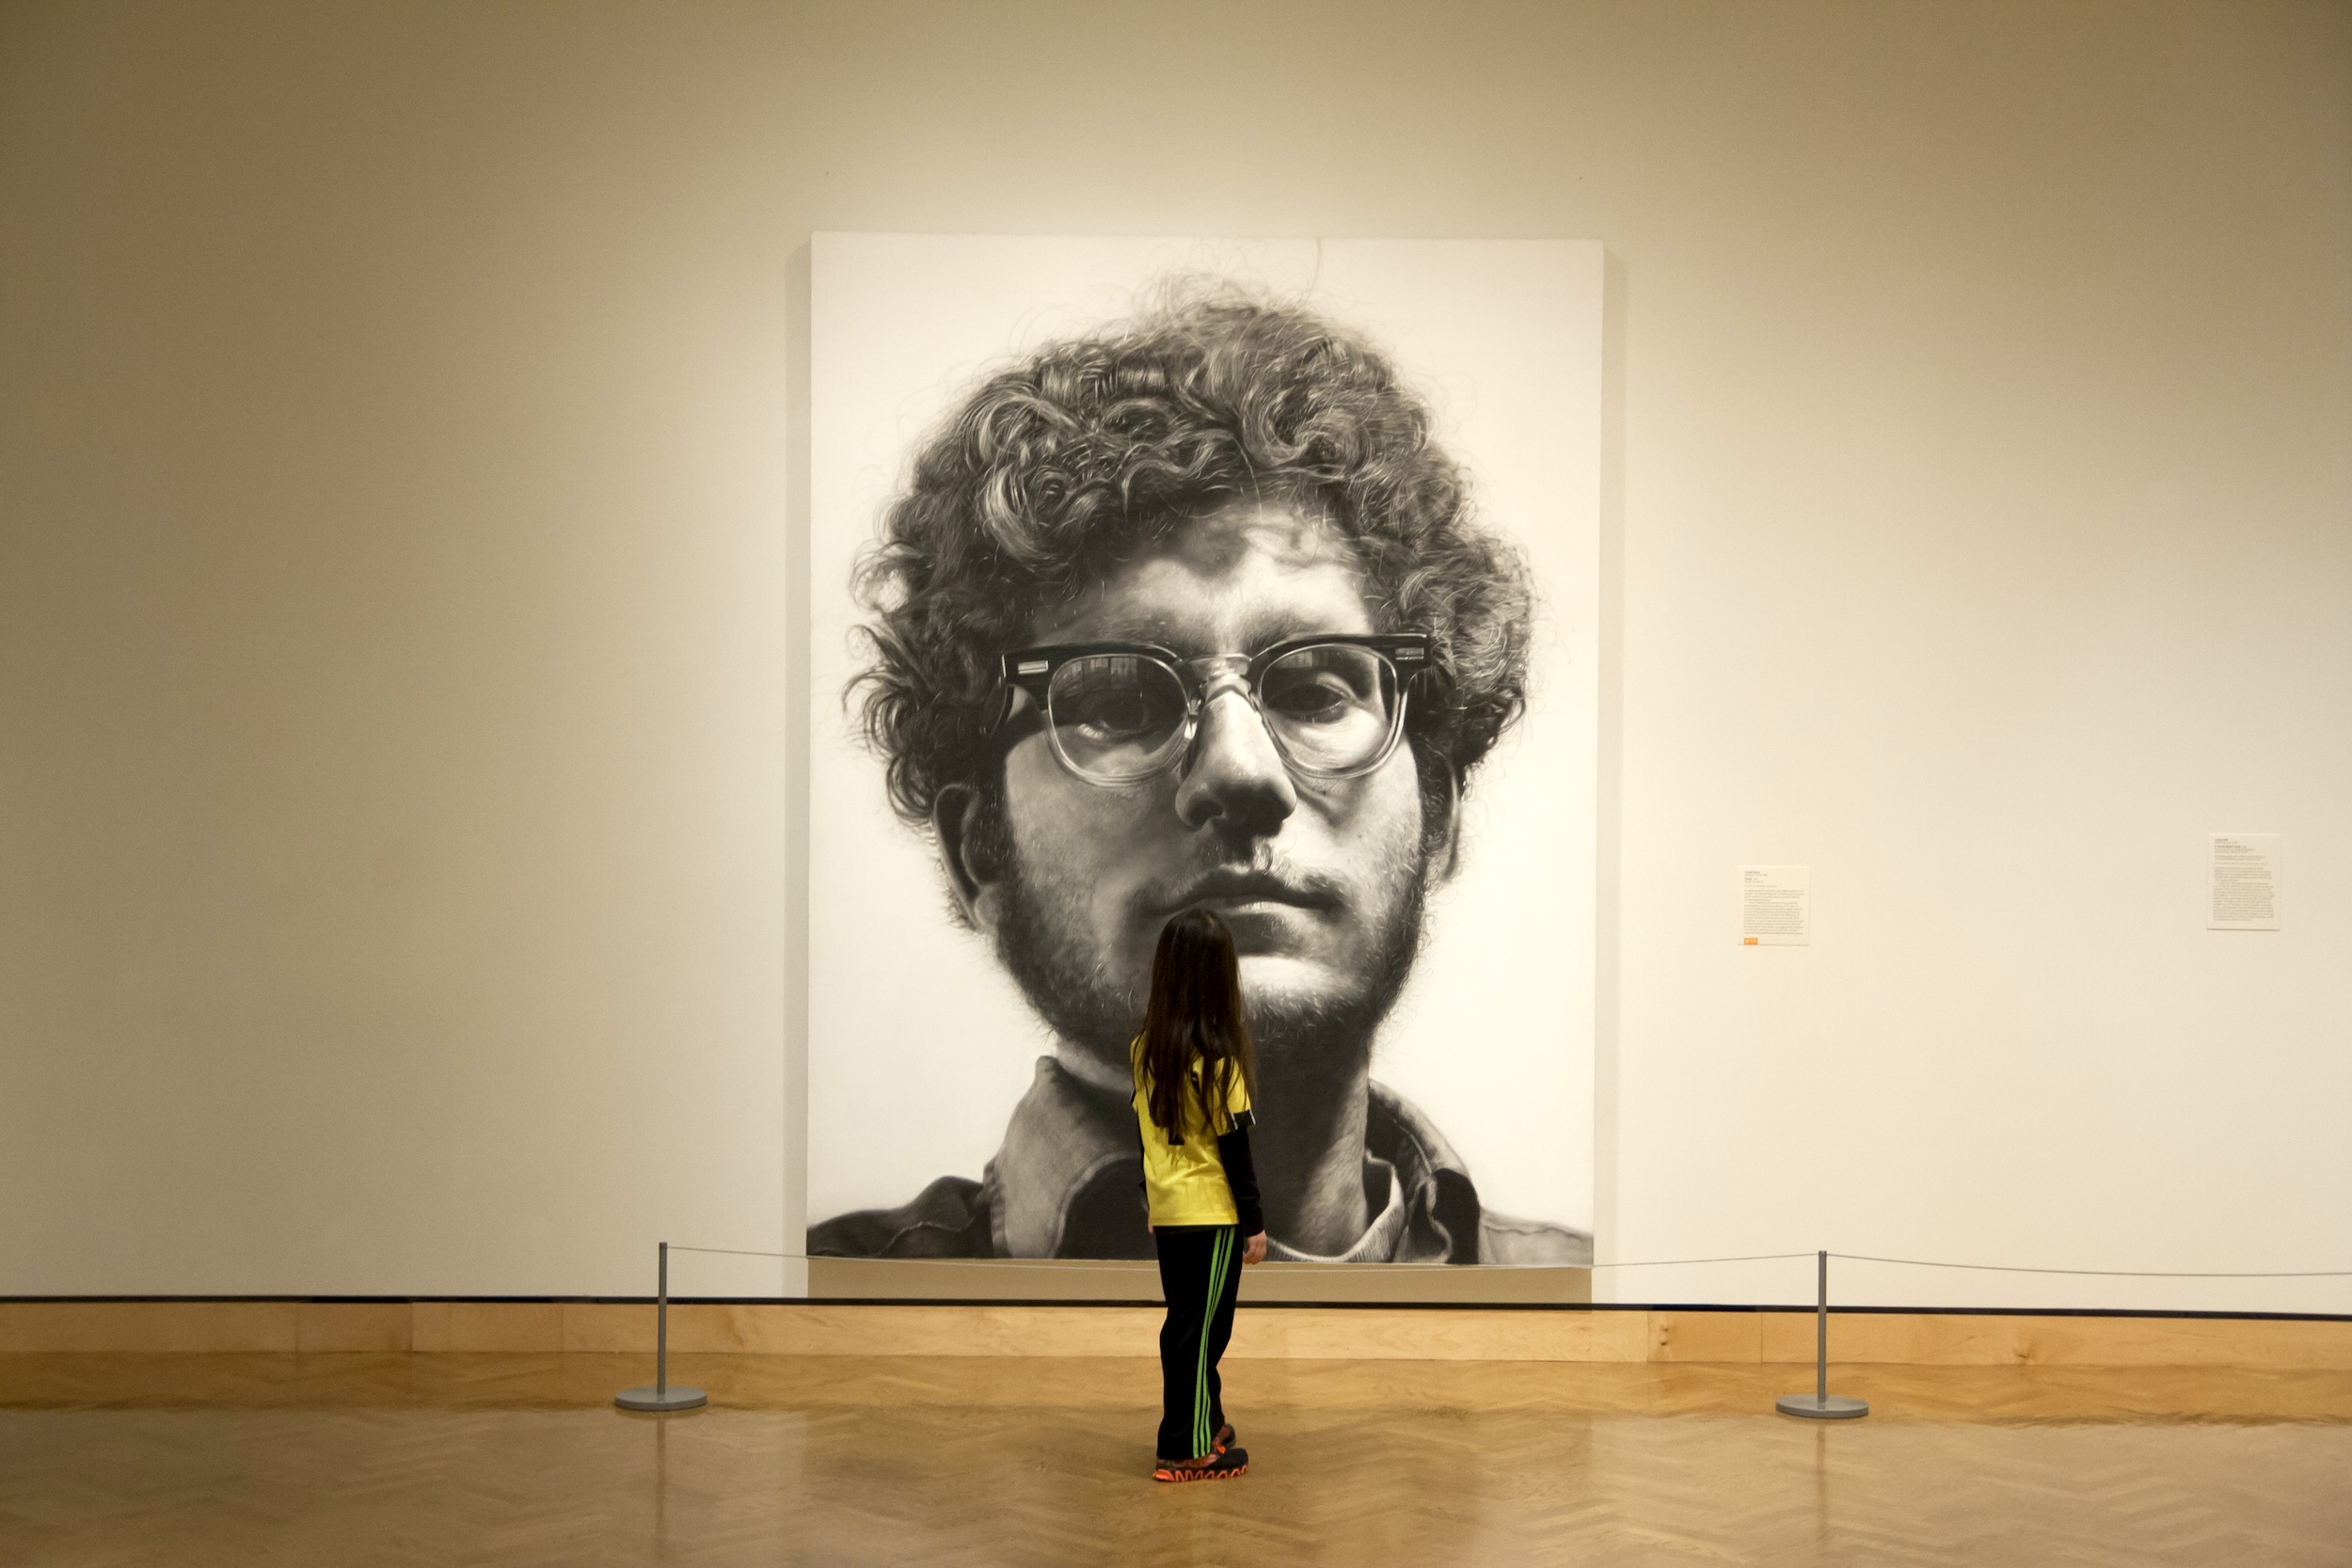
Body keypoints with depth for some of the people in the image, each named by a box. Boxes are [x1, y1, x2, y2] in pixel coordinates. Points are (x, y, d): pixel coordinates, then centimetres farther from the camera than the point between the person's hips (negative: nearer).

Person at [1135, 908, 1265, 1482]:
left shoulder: (1145, 1048, 1)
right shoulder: (1217, 1058, -18)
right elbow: (1234, 1147, -14)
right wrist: (1256, 1221, -7)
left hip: (1167, 1210, 7)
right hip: (1213, 1213, -7)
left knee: (1186, 1322, 18)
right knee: (1200, 1329, 1)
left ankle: (1206, 1423, 31)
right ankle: (1187, 1450, 7)